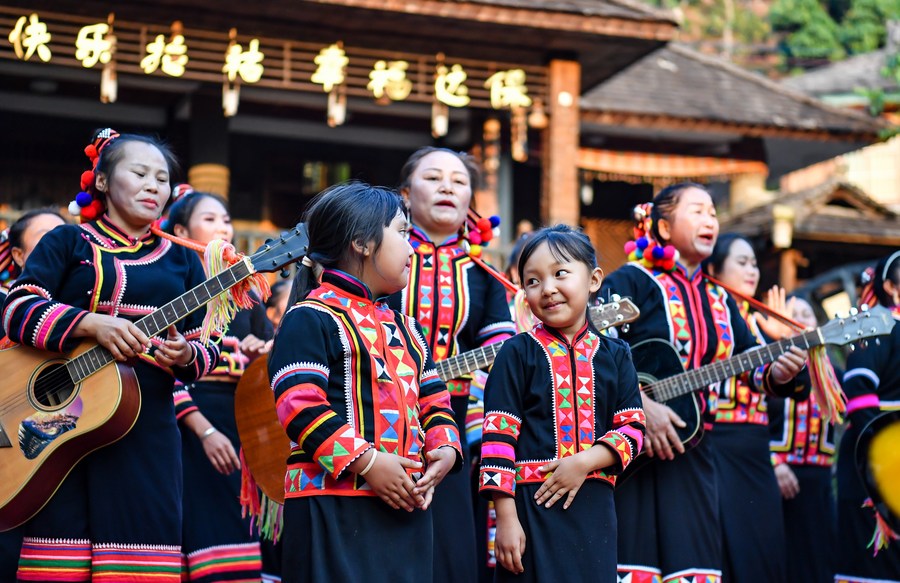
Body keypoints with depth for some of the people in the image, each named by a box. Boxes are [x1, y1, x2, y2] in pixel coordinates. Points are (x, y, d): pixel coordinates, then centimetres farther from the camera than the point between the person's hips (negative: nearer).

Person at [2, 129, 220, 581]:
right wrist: (91, 324, -21)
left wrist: (185, 354, -12)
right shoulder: (67, 243, 7)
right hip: (64, 417, -2)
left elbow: (206, 347, 12)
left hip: (147, 428, 2)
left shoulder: (181, 260, 15)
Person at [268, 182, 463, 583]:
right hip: (333, 505, -8)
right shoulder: (312, 318, -5)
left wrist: (445, 450, 1)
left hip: (405, 505, 8)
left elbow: (434, 402, 22)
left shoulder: (407, 329, 22)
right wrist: (366, 462, -19)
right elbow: (300, 405, -15)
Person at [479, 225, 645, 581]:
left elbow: (633, 430, 4)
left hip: (595, 507, 3)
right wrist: (506, 518, -11)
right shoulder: (518, 353, 0)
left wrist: (585, 462, -13)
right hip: (531, 504, -3)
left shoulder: (615, 355, 9)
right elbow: (498, 438, -5)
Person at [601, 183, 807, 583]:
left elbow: (750, 363, 13)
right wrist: (642, 404, -23)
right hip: (629, 450, -6)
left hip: (689, 449, 6)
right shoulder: (632, 281, -5)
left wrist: (776, 372, -9)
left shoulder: (720, 302, 15)